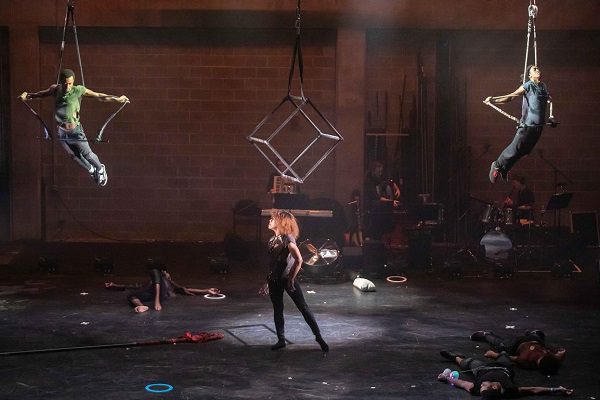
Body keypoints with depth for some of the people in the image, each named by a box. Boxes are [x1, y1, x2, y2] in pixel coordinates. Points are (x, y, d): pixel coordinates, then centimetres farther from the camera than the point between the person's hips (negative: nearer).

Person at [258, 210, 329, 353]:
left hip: (287, 279, -7)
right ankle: (281, 340, 20)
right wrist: (267, 282, 16)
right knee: (277, 310, 10)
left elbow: (298, 260, -19)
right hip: (274, 281, 7)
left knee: (303, 308, -4)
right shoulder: (272, 240, 10)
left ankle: (318, 337, 1)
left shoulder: (287, 239, -13)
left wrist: (291, 278, -17)